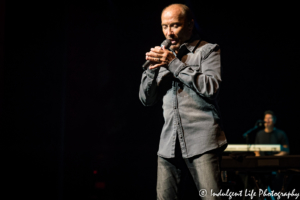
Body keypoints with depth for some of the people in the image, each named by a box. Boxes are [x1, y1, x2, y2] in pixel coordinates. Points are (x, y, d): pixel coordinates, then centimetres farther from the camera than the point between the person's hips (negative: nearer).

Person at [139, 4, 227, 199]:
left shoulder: (208, 50, 6)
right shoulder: (165, 56, 20)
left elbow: (211, 88, -11)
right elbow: (147, 99, 16)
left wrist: (175, 64, -9)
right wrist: (153, 69, -1)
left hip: (202, 140, -5)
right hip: (169, 143, 5)